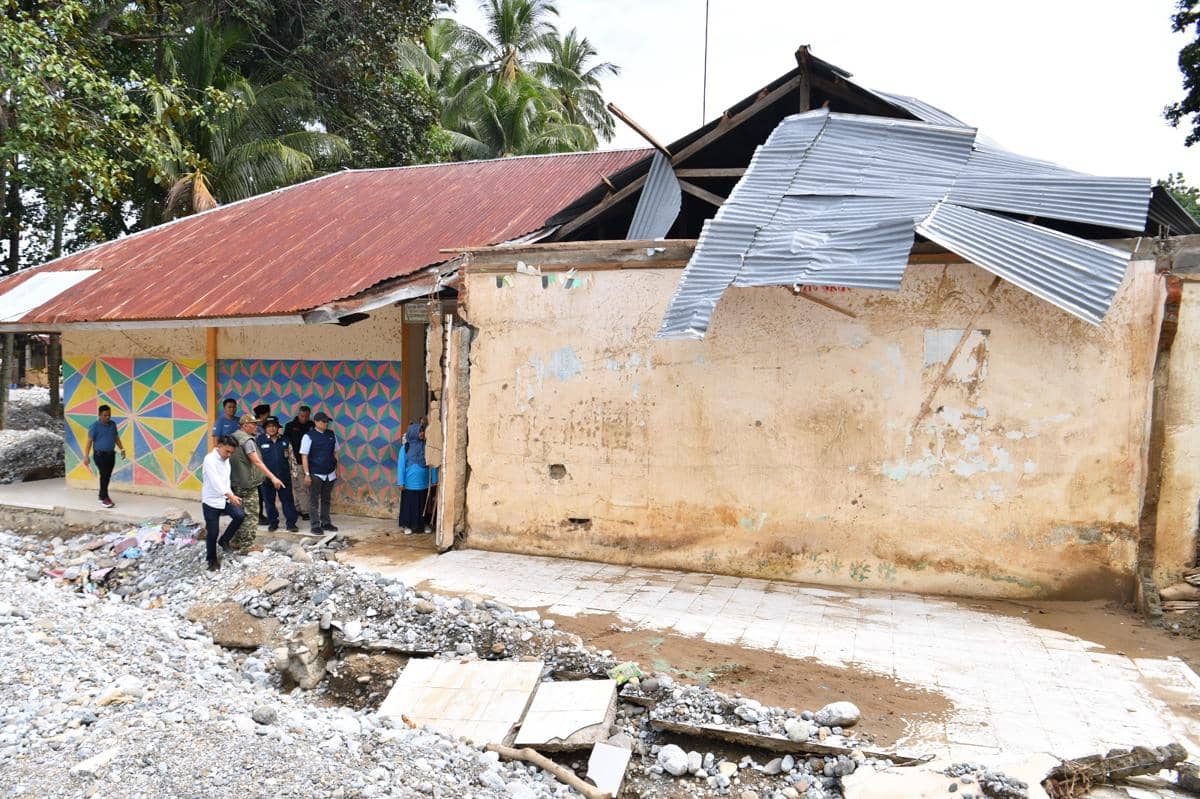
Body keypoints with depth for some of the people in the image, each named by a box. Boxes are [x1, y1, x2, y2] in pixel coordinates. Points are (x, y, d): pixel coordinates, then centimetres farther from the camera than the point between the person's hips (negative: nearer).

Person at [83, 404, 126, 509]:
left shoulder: (113, 424, 8)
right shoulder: (95, 426, -10)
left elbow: (116, 438, 18)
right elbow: (89, 441, -11)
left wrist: (122, 449, 13)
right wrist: (86, 456, -15)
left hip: (111, 454, 6)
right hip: (100, 455, -6)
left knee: (107, 476, 10)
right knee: (104, 475, -10)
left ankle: (102, 496, 22)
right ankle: (104, 499, -6)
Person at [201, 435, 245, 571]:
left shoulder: (226, 460, 7)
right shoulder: (210, 459, -19)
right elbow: (215, 481, -29)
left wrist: (230, 496, 7)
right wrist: (231, 495, -37)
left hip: (224, 499, 7)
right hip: (211, 501, -7)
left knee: (240, 515, -11)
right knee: (212, 532, 0)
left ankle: (224, 540, 10)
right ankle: (212, 559, 18)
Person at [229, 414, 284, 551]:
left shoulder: (234, 438, 13)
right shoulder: (247, 440, -16)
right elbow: (257, 462, -24)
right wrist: (272, 477, -29)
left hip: (236, 482, 10)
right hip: (248, 483, -10)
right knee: (251, 514, -4)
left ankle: (237, 542, 24)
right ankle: (247, 545, -3)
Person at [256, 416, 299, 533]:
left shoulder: (284, 440, 6)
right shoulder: (260, 440, -2)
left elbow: (291, 455, 12)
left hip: (284, 475, 1)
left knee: (287, 500, 2)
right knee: (269, 501, 9)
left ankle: (291, 523, 7)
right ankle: (272, 522, 21)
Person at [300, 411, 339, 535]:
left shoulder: (332, 435, 4)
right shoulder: (309, 436, -9)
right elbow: (304, 456, -9)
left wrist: (337, 469, 11)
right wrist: (307, 474, -13)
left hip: (330, 474, 5)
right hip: (315, 474, -5)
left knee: (326, 500, 14)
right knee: (314, 501, 2)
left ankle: (325, 523, 24)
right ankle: (315, 525, 7)